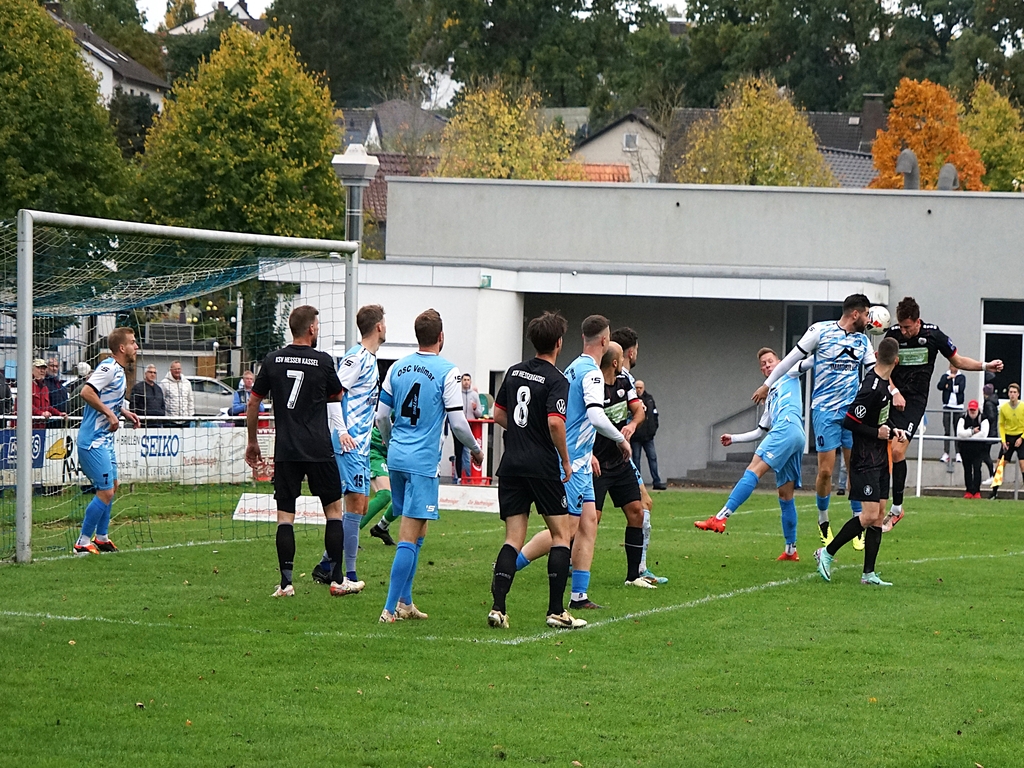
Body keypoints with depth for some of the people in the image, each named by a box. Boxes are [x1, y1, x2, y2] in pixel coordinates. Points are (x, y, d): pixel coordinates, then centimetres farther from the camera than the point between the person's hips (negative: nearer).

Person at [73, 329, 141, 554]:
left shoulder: (119, 370, 13)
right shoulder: (109, 368, -17)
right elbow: (87, 392, -28)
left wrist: (124, 412, 11)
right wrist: (110, 414, -25)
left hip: (105, 440, 11)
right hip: (94, 441, -11)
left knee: (112, 486, 20)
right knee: (105, 492, -9)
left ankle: (101, 538, 30)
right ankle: (83, 543, -1)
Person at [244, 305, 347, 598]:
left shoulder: (273, 360, 3)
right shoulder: (323, 361, -4)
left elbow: (252, 404, 7)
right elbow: (338, 395, 13)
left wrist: (252, 442, 18)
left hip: (285, 450, 2)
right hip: (319, 450, -2)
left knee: (285, 515, 2)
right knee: (333, 509, 9)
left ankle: (286, 582, -4)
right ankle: (337, 578, 9)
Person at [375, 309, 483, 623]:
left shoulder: (398, 368, 7)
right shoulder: (447, 372, -10)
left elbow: (381, 415, 12)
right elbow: (457, 421, -9)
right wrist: (475, 449, 9)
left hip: (396, 456, 6)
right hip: (423, 462, -6)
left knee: (416, 531, 19)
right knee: (410, 537, -6)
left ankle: (404, 601, 20)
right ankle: (390, 608, -10)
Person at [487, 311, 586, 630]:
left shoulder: (514, 372, 10)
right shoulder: (557, 381, -11)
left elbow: (499, 415, 16)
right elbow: (555, 422, -23)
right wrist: (565, 460, -10)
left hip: (511, 464, 6)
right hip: (543, 467, -6)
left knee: (513, 538, 6)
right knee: (561, 534, 6)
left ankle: (498, 607, -8)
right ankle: (556, 611, 2)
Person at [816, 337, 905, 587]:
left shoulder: (883, 384, 7)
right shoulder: (872, 389, -23)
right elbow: (849, 422, -21)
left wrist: (893, 430, 9)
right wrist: (877, 433, -14)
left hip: (880, 458, 10)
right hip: (866, 460, -10)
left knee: (879, 513, 6)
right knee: (869, 515, -13)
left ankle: (869, 574, 8)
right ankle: (827, 552, 3)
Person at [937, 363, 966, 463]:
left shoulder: (962, 377, 5)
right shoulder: (945, 376, 9)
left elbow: (961, 388, -10)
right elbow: (939, 387, -7)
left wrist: (948, 387, -6)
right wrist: (948, 378, -13)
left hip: (958, 407, -1)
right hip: (947, 406, 1)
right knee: (947, 431, 0)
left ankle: (958, 453, 1)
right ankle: (946, 453, 0)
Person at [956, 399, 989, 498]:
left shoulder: (983, 420, -3)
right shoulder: (963, 419, 3)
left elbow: (984, 434, -17)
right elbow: (959, 433, -10)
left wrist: (967, 435, -12)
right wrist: (972, 432, -18)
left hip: (978, 448, -3)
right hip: (965, 448, 3)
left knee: (977, 468, -11)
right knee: (967, 469, 6)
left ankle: (977, 491, -10)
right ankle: (968, 491, 10)